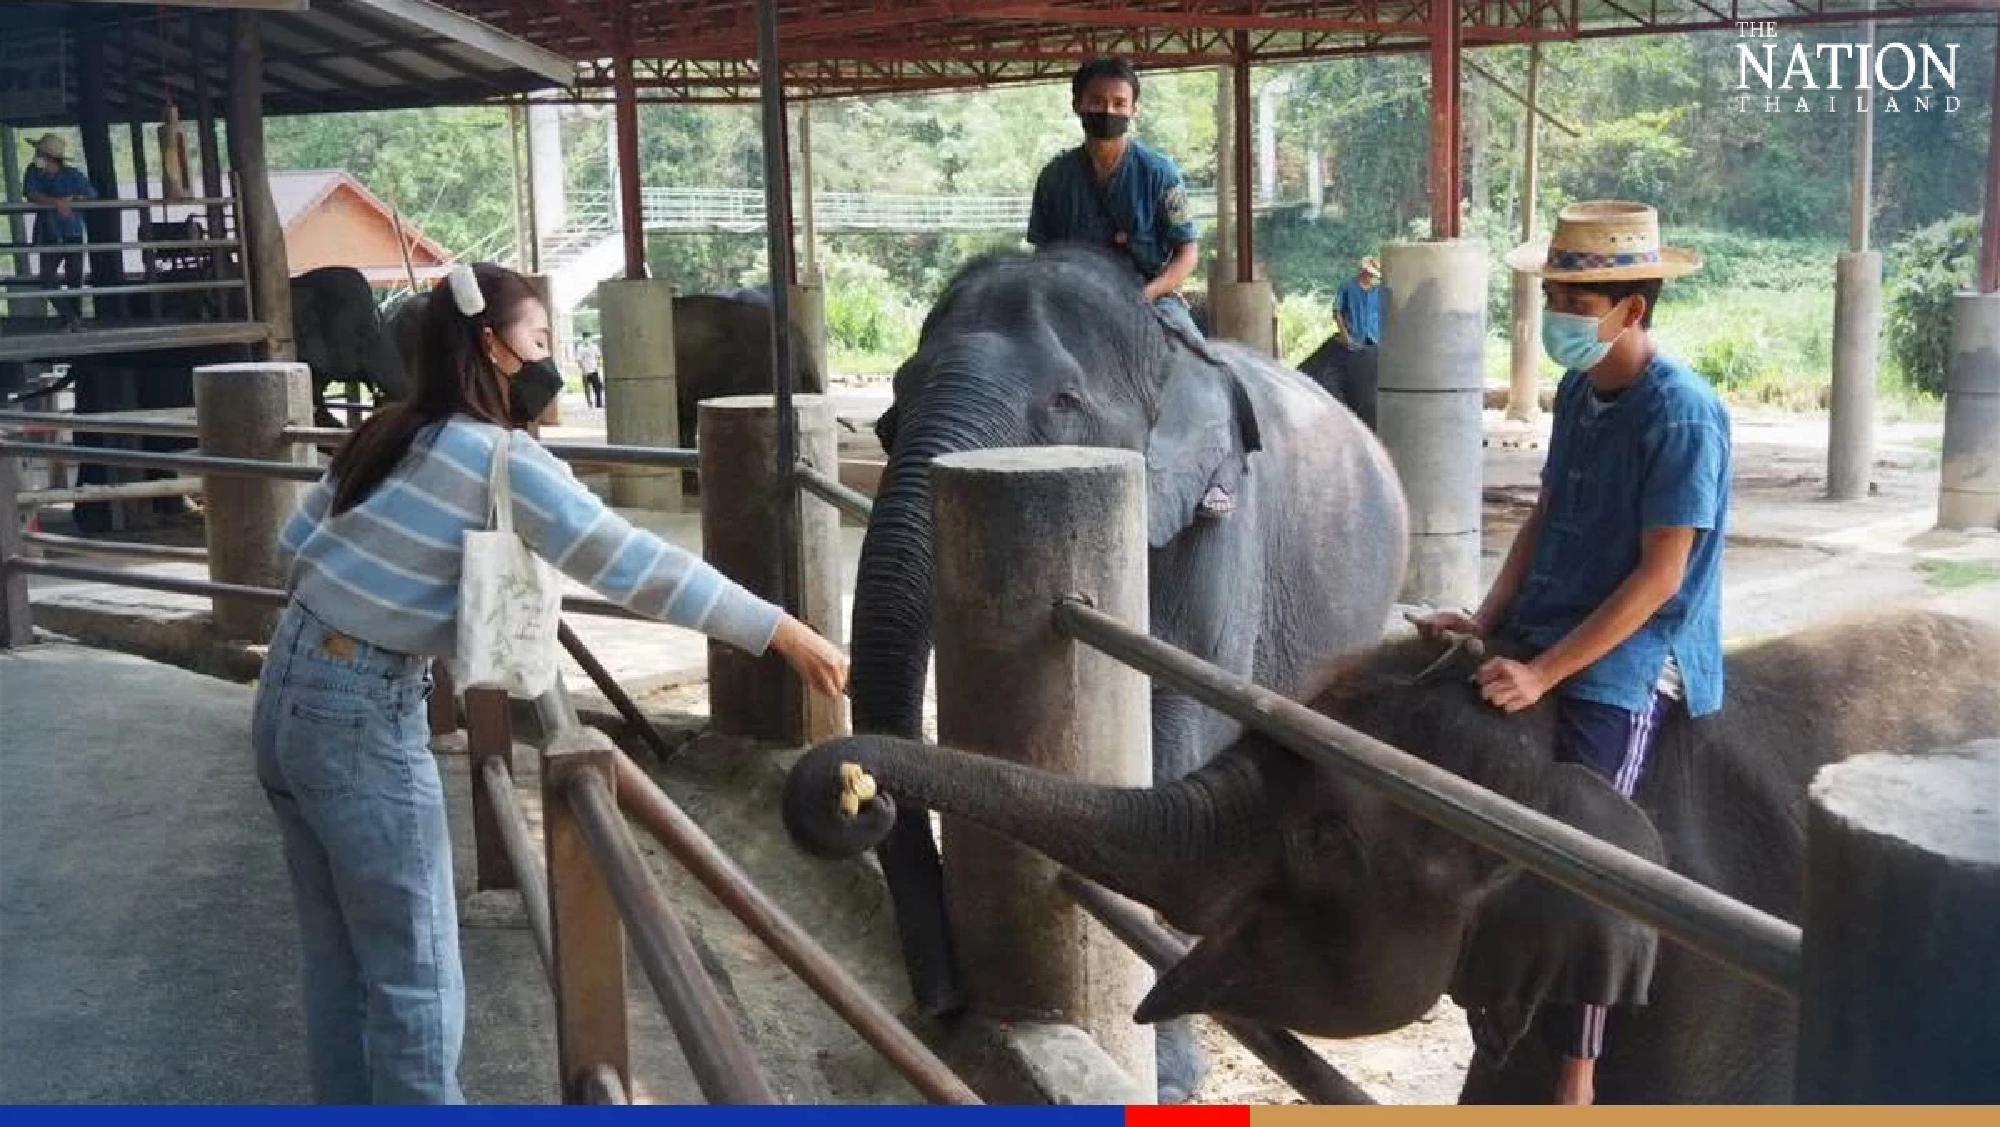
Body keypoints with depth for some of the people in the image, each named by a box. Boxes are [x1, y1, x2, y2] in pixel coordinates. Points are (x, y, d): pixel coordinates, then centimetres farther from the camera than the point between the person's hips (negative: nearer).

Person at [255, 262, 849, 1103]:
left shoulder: (385, 436, 8)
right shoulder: (499, 457, -16)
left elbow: (294, 550, 14)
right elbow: (635, 567, -22)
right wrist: (783, 632, -21)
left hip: (290, 693, 9)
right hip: (362, 719, -9)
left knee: (338, 962, 18)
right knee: (416, 980, 3)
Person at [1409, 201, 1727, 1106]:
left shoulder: (1683, 414, -16)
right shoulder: (1577, 390, 8)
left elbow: (1658, 576, -19)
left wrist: (1543, 672, -24)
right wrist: (1488, 619, -1)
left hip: (1624, 665, -8)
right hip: (1544, 637, 8)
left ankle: (1576, 1084, -2)